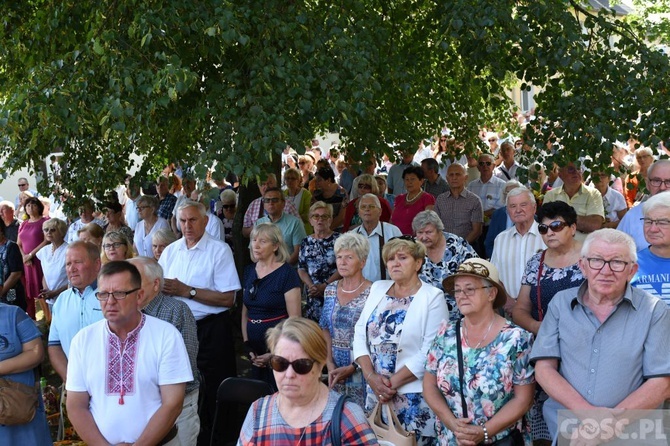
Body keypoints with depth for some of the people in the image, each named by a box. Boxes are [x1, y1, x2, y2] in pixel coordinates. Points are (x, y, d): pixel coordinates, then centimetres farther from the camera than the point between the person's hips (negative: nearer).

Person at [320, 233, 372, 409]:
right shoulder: (330, 290, 7)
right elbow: (325, 330, 10)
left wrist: (352, 368, -15)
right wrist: (330, 364, -2)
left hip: (362, 369, -5)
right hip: (335, 369, 5)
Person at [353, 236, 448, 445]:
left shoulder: (432, 297, -8)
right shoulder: (377, 289, 8)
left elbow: (430, 351, -15)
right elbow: (360, 334, 5)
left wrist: (393, 381, -15)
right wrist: (371, 376, -8)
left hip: (414, 396, -5)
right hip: (375, 391, 5)